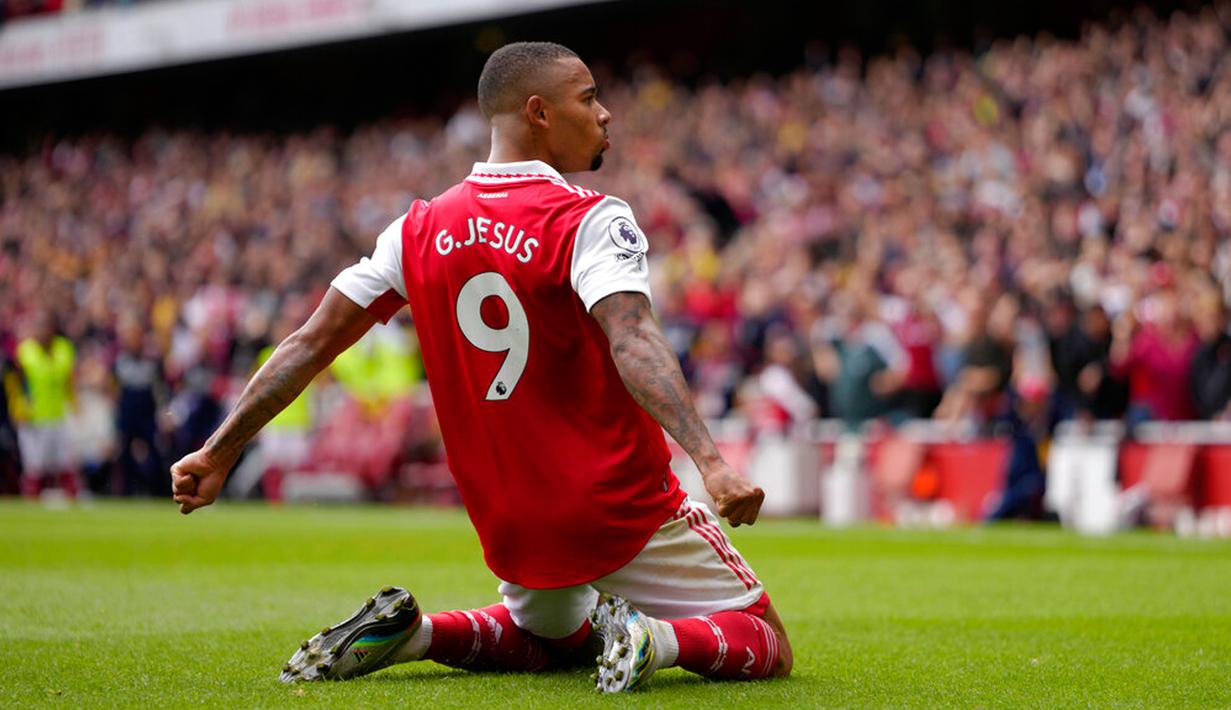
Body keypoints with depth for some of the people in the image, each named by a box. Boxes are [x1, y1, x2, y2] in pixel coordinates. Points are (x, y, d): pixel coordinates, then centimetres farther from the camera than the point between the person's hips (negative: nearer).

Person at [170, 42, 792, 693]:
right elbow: (632, 344, -30)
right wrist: (709, 460, -41)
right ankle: (653, 637, -21)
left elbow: (312, 341, 3)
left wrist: (220, 451, 8)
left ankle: (408, 633, 6)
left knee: (544, 637, 34)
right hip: (625, 514, -5)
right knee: (767, 648, 7)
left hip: (511, 528, 5)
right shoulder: (590, 219, -14)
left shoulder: (421, 229, 3)